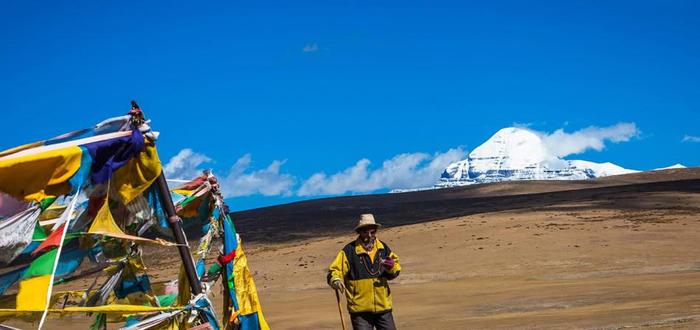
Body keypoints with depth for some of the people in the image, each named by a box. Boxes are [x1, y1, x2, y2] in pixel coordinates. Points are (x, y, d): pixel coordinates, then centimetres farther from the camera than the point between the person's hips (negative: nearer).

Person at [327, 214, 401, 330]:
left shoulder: (383, 248, 8)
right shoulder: (349, 251, -7)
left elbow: (395, 271, 14)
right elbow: (334, 271, -9)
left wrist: (392, 267, -9)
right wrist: (336, 280, -31)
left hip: (383, 307, 4)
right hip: (360, 310, -4)